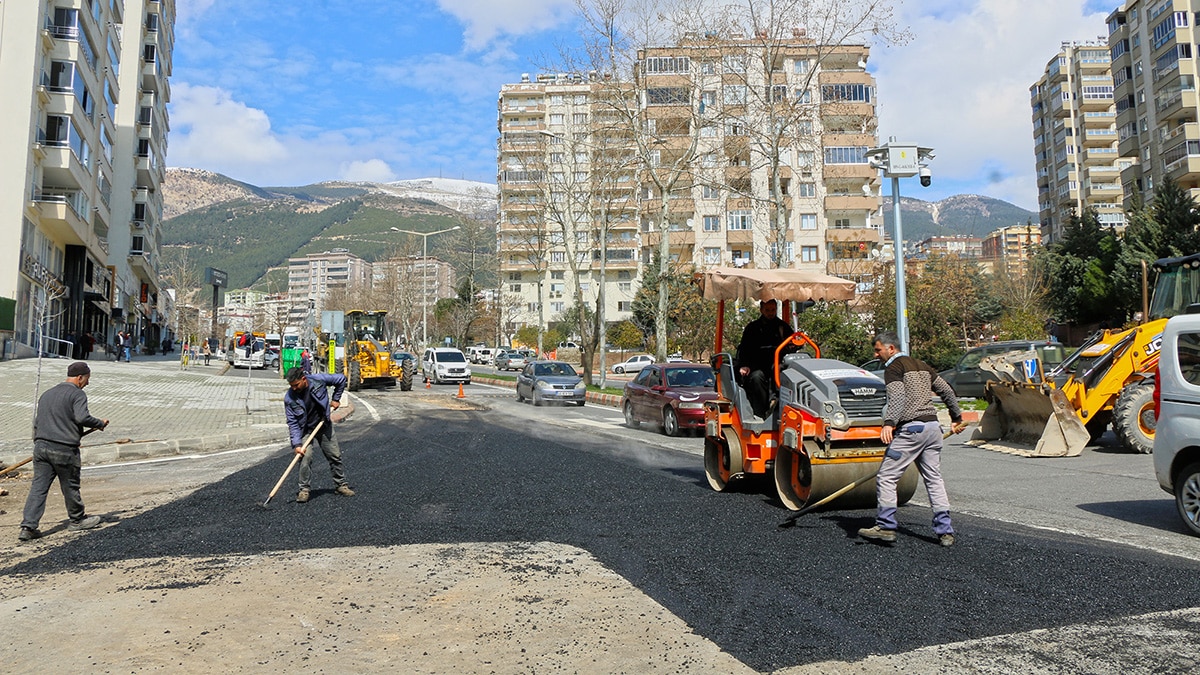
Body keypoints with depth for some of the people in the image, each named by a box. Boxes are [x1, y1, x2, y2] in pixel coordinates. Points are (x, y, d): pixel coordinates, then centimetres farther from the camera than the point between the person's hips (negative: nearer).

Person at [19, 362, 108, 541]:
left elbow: (36, 421, 22)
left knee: (38, 486, 5)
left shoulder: (47, 393, 19)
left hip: (41, 446, 7)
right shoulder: (77, 394, -7)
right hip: (64, 449, -7)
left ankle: (28, 526, -2)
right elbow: (82, 417, -21)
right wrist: (100, 424, -6)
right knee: (70, 486, 9)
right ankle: (77, 520, 25)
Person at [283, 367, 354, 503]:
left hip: (324, 426, 2)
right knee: (305, 457, -17)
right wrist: (297, 443, -25)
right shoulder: (289, 398, -21)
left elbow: (341, 379, -6)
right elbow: (292, 423, -17)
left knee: (335, 456, 8)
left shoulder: (319, 379, -22)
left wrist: (336, 399, -3)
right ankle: (304, 489, -2)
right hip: (305, 430, -2)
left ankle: (341, 485, 23)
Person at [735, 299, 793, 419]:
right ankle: (761, 415, -34)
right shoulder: (752, 327, 17)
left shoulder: (783, 326, 21)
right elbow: (744, 349, 10)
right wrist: (743, 365, -9)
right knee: (756, 378, -34)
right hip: (758, 366, 0)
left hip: (778, 365, 1)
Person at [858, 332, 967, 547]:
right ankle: (945, 531, 12)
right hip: (933, 426, 9)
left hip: (911, 428, -8)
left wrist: (889, 423, -30)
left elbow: (897, 396, -20)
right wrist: (957, 417, 33)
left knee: (886, 477, -4)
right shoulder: (922, 366, 20)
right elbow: (947, 391, 23)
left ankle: (885, 526, -4)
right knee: (934, 479, 12)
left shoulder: (893, 367, -3)